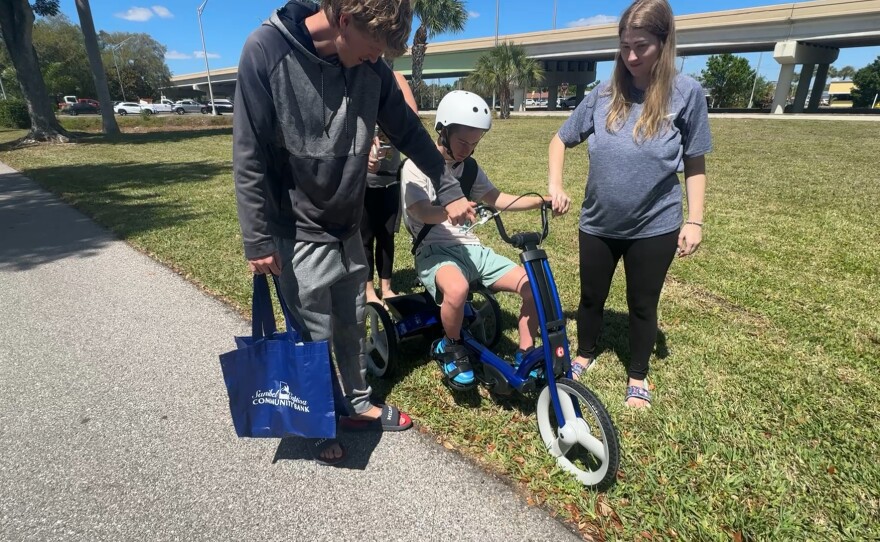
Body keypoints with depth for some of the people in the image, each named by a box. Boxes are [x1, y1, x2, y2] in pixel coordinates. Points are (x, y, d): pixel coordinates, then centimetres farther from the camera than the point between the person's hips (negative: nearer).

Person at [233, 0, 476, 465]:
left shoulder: (370, 69, -4)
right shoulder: (267, 51, -17)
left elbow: (409, 132, 8)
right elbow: (249, 155, -14)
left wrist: (449, 190, 11)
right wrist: (258, 239, -13)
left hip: (347, 229, 5)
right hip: (299, 234, -4)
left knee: (351, 325, 16)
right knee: (315, 336, 5)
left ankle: (359, 404, 38)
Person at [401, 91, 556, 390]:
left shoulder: (470, 167, 13)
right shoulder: (417, 167, -6)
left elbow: (497, 199, 12)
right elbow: (422, 212, -22)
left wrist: (542, 200, -1)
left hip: (472, 249, 6)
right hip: (435, 251, -6)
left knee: (533, 284, -11)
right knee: (457, 288, -40)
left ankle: (525, 357, 7)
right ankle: (451, 349, -8)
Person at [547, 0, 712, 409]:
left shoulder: (686, 93, -6)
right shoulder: (604, 94, -1)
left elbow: (695, 164, -1)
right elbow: (561, 140, 8)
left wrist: (694, 221, -6)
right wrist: (555, 186, -5)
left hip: (655, 226, -2)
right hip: (597, 223, 2)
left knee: (642, 304, 12)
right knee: (591, 296, 16)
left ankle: (638, 377, 34)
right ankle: (584, 356, 41)